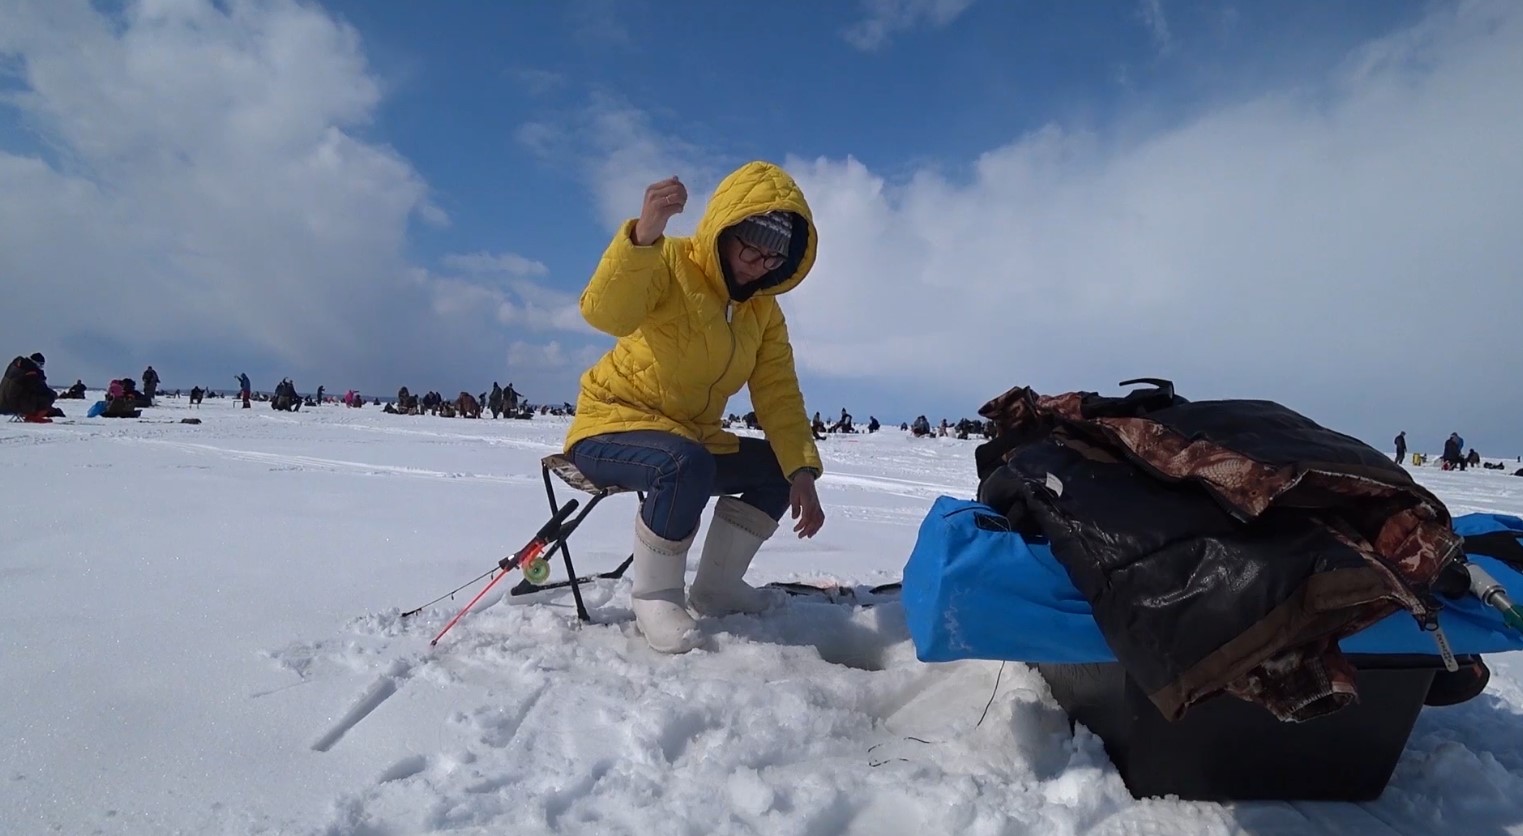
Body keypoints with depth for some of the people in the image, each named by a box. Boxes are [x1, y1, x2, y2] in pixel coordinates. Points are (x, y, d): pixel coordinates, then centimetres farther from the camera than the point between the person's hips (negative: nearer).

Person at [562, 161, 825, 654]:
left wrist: (802, 473, -17)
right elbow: (605, 313, -34)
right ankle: (656, 596, -12)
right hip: (611, 427, -7)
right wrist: (642, 236, -50)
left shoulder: (764, 310, 3)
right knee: (688, 465, -35)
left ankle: (717, 586, 12)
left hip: (690, 438, 7)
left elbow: (779, 395, -4)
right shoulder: (670, 266, -16)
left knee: (782, 467, 3)